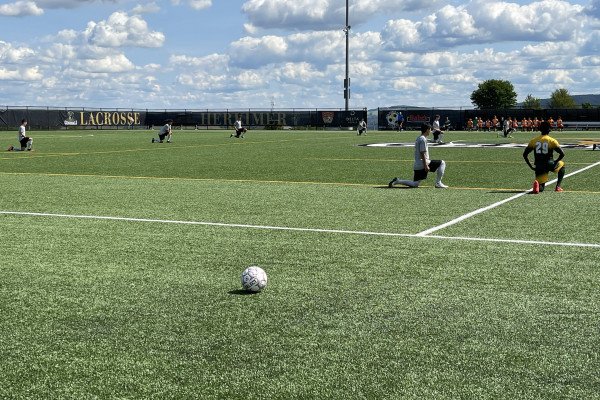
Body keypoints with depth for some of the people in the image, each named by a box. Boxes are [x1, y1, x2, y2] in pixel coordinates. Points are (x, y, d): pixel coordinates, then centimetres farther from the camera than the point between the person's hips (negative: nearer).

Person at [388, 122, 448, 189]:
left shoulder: (418, 138, 19)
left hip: (417, 165, 10)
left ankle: (397, 181, 0)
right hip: (423, 164, -10)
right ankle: (438, 183, -2)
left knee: (415, 184, 10)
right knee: (442, 163, -2)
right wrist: (426, 166, -20)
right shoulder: (423, 139, -11)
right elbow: (422, 154, -18)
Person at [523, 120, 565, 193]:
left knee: (541, 188, 14)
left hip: (538, 167, 3)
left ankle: (537, 183, -25)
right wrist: (555, 162, 6)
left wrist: (531, 167, 12)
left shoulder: (533, 140, 8)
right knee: (562, 165, 32)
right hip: (549, 164, -3)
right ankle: (558, 186, 20)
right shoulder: (552, 141, -2)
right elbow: (562, 154, -8)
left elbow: (525, 154, 8)